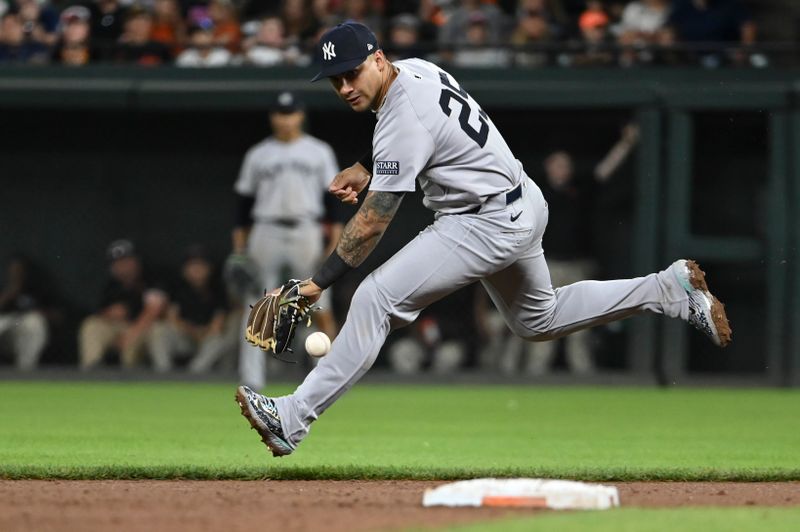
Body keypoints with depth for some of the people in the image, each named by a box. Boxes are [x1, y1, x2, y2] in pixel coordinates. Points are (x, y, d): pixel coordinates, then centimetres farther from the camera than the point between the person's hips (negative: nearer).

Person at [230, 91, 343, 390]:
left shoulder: (319, 152, 8)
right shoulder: (258, 155, 9)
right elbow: (244, 202, 10)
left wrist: (335, 244, -4)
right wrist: (238, 250, 4)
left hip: (306, 233, -1)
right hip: (266, 233, 1)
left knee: (320, 307, -5)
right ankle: (251, 382, 0)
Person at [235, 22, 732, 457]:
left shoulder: (405, 120, -25)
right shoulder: (418, 68, 1)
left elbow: (374, 221, -25)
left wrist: (320, 281, -24)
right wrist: (364, 167, 10)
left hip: (489, 225, -10)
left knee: (376, 298, -17)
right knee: (538, 320, 29)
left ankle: (294, 417, -20)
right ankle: (669, 288, 28)